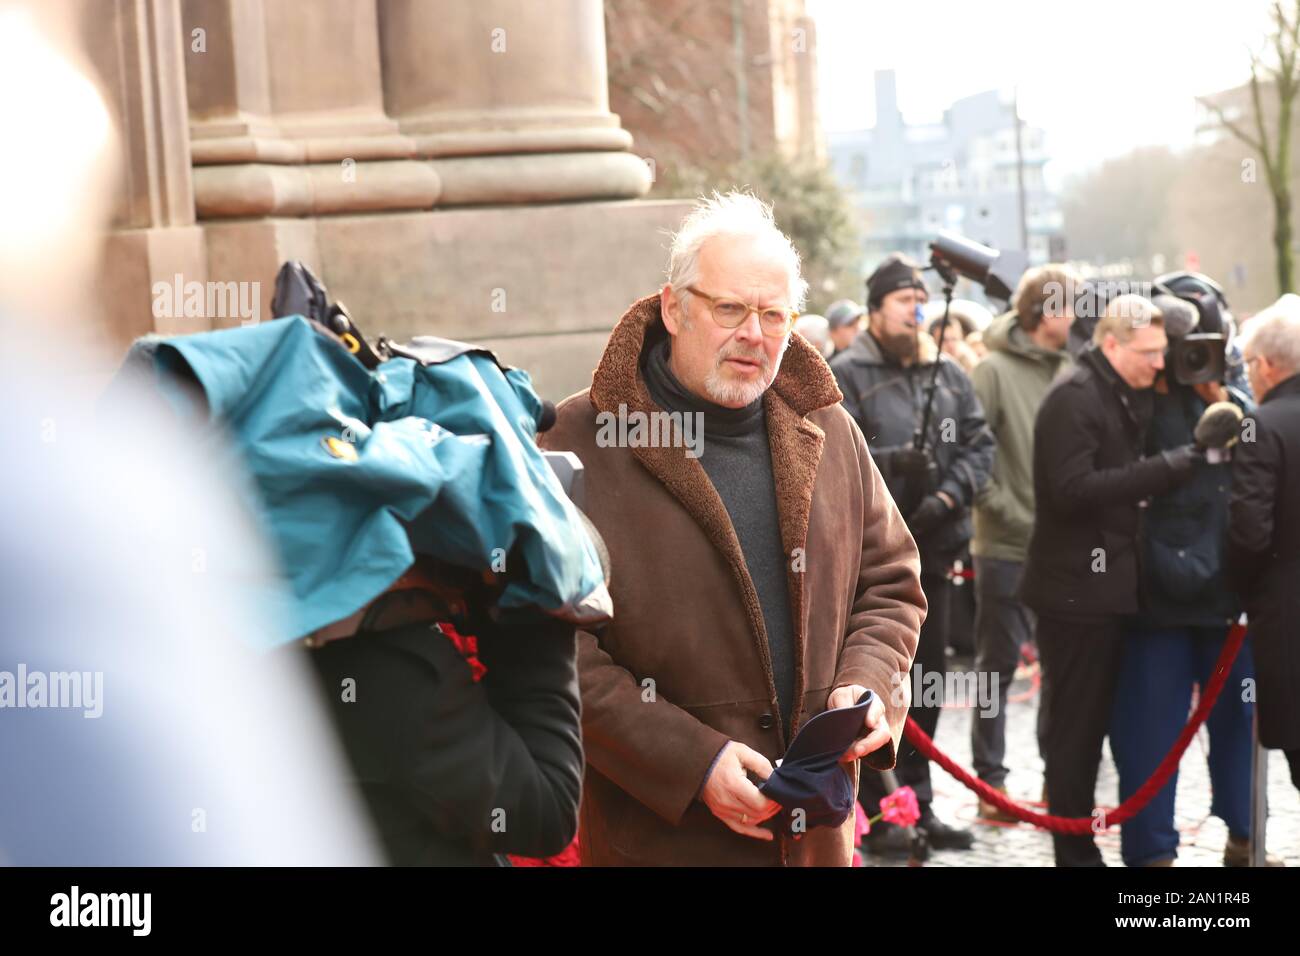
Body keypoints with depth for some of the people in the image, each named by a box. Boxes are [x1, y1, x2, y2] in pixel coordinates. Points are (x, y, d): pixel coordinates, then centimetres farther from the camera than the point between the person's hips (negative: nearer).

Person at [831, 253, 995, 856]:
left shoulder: (949, 375, 13)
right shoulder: (847, 376, -4)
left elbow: (978, 444, 9)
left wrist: (950, 494, -9)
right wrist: (893, 462, -30)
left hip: (932, 550, 6)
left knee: (927, 682, 13)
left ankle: (916, 804, 23)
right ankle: (873, 813, 2)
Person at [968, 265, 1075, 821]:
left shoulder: (1072, 371, 6)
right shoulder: (994, 371, -8)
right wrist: (1017, 518, -16)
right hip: (1007, 550, -5)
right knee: (999, 666, 5)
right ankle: (991, 782, 13)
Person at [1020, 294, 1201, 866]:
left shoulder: (1122, 398, 15)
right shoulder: (1075, 399, -15)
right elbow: (1072, 490, -23)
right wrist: (1162, 469, -26)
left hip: (1106, 583, 9)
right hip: (1076, 588, -9)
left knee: (1089, 723, 14)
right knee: (1074, 727, -2)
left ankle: (1080, 843, 22)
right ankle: (1076, 852, 4)